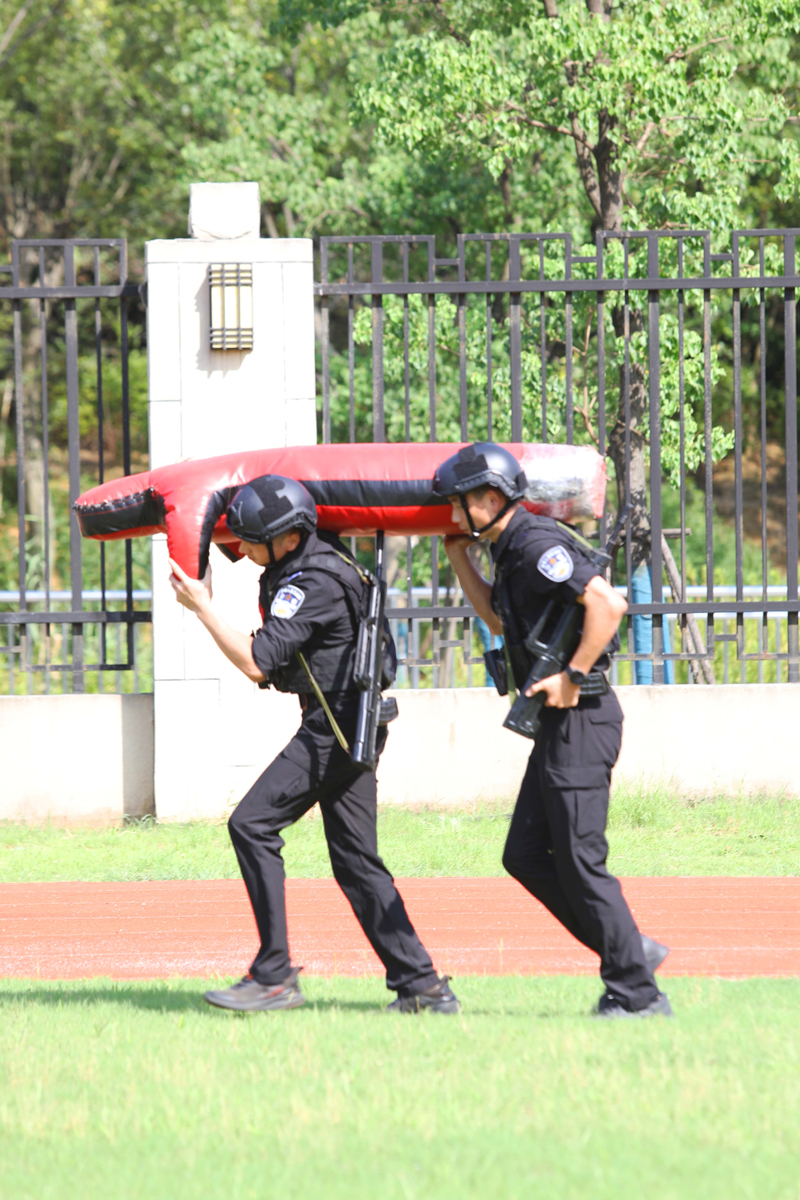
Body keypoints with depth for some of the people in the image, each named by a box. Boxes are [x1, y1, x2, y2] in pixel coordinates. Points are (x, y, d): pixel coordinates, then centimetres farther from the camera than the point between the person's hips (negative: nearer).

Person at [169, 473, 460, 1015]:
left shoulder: (312, 583, -20)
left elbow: (256, 662, -23)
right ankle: (422, 985, 8)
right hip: (348, 723, 10)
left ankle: (274, 977, -12)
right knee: (355, 858, 10)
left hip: (336, 724, -10)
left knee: (252, 824, -11)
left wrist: (202, 607, -16)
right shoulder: (317, 554, 10)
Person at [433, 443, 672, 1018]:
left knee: (580, 858, -8)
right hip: (560, 723, 11)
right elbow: (500, 620, 33)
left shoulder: (536, 545, -16)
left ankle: (637, 995, -3)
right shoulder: (516, 549, 15)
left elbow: (608, 603, -28)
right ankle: (630, 950, 15)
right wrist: (460, 560, 26)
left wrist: (573, 676, -23)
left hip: (581, 717, -11)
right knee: (526, 855, 12)